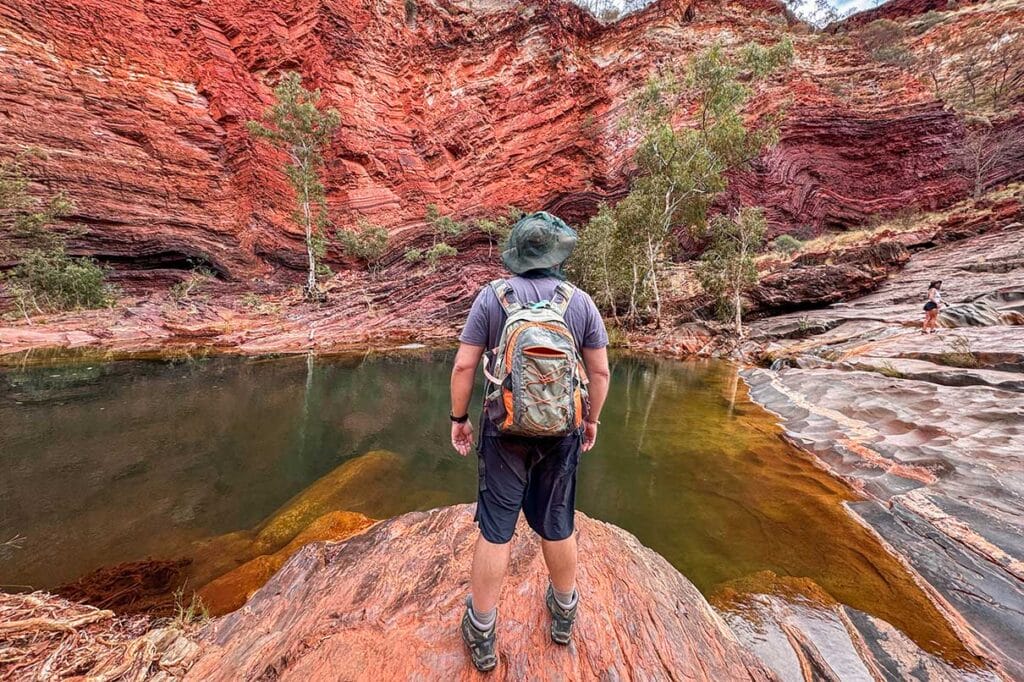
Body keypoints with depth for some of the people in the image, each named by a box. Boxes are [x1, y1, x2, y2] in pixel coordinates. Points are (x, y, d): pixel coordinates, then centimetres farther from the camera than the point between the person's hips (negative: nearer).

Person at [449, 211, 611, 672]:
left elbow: (464, 365, -9)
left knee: (495, 530, 12)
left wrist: (459, 418, 3)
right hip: (562, 432, 2)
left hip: (505, 430, -1)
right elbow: (600, 371, 0)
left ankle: (481, 635, 29)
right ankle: (564, 613, 43)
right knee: (557, 525, 19)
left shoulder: (492, 296, -7)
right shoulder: (581, 302, -2)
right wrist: (592, 418, 13)